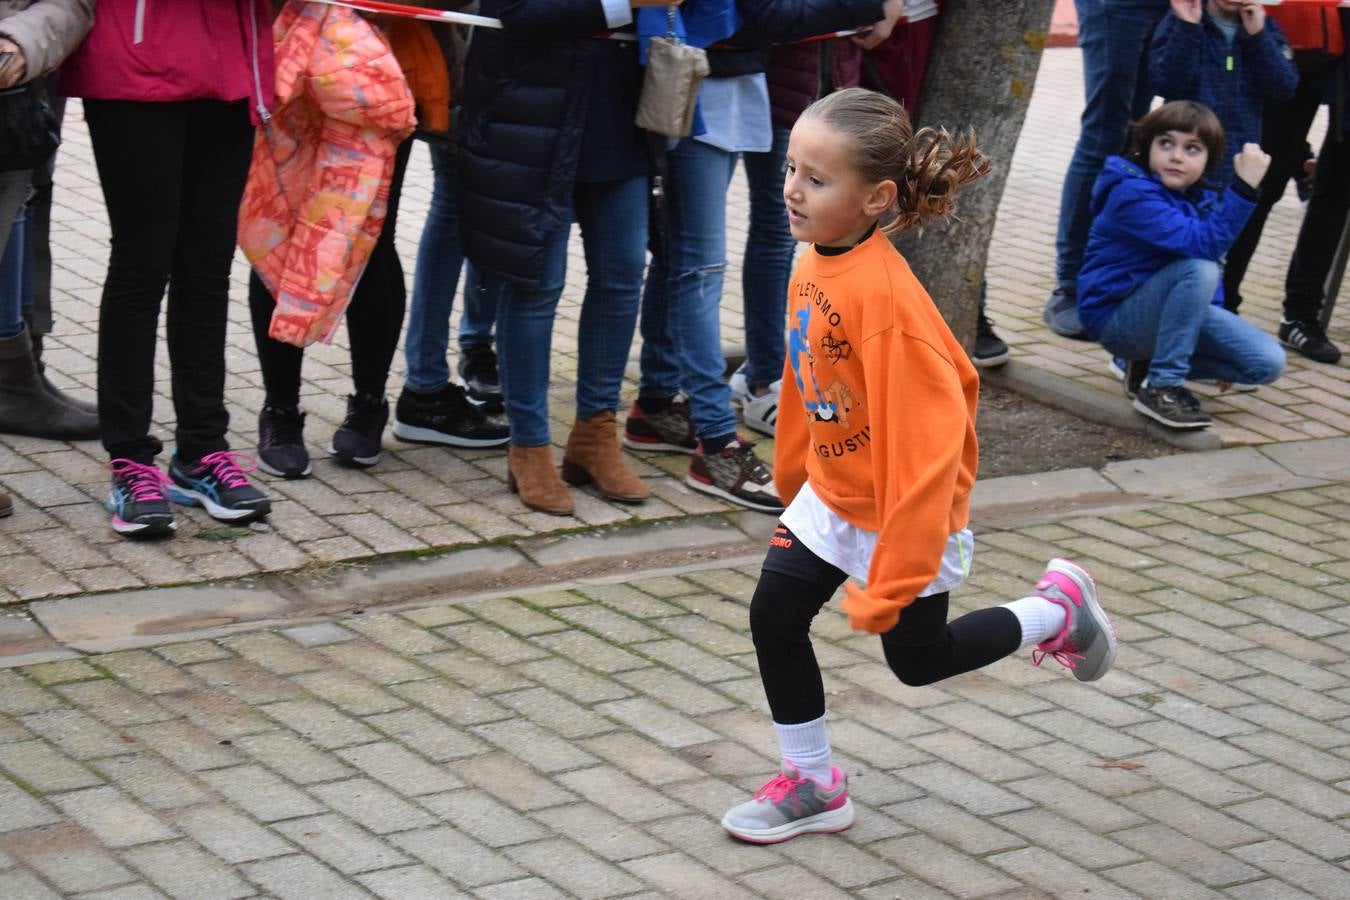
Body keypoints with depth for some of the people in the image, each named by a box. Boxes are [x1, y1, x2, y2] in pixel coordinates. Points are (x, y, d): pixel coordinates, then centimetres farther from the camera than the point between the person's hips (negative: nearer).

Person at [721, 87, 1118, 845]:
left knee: (918, 657, 10)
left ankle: (1057, 610, 32)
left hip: (907, 510, -7)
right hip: (832, 493, 7)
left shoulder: (883, 294, -32)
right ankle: (813, 785, 19)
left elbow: (925, 440, -31)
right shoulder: (814, 266, -6)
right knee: (774, 617, 3)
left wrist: (892, 577, -28)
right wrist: (792, 475, 21)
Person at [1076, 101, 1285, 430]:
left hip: (1171, 313, 8)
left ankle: (1153, 363, 7)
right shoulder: (1132, 194, -21)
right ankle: (1161, 387, -23)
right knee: (1198, 269, -33)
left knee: (1268, 363, -8)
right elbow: (1204, 244, -33)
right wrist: (1244, 186, -40)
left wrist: (1221, 346, 8)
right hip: (1116, 319, -8)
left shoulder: (1200, 200, 5)